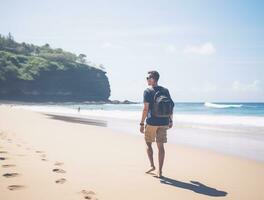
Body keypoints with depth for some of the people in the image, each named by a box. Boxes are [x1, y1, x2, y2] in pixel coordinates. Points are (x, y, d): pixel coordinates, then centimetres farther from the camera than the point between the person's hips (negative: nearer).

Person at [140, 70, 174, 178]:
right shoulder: (165, 90, 9)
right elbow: (171, 106, 10)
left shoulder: (148, 91, -7)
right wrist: (170, 120, 18)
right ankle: (160, 171, 8)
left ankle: (152, 165, 11)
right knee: (160, 146, 7)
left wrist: (142, 123, -9)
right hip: (163, 122, 4)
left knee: (148, 144, 14)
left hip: (151, 122, -4)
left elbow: (146, 108, -13)